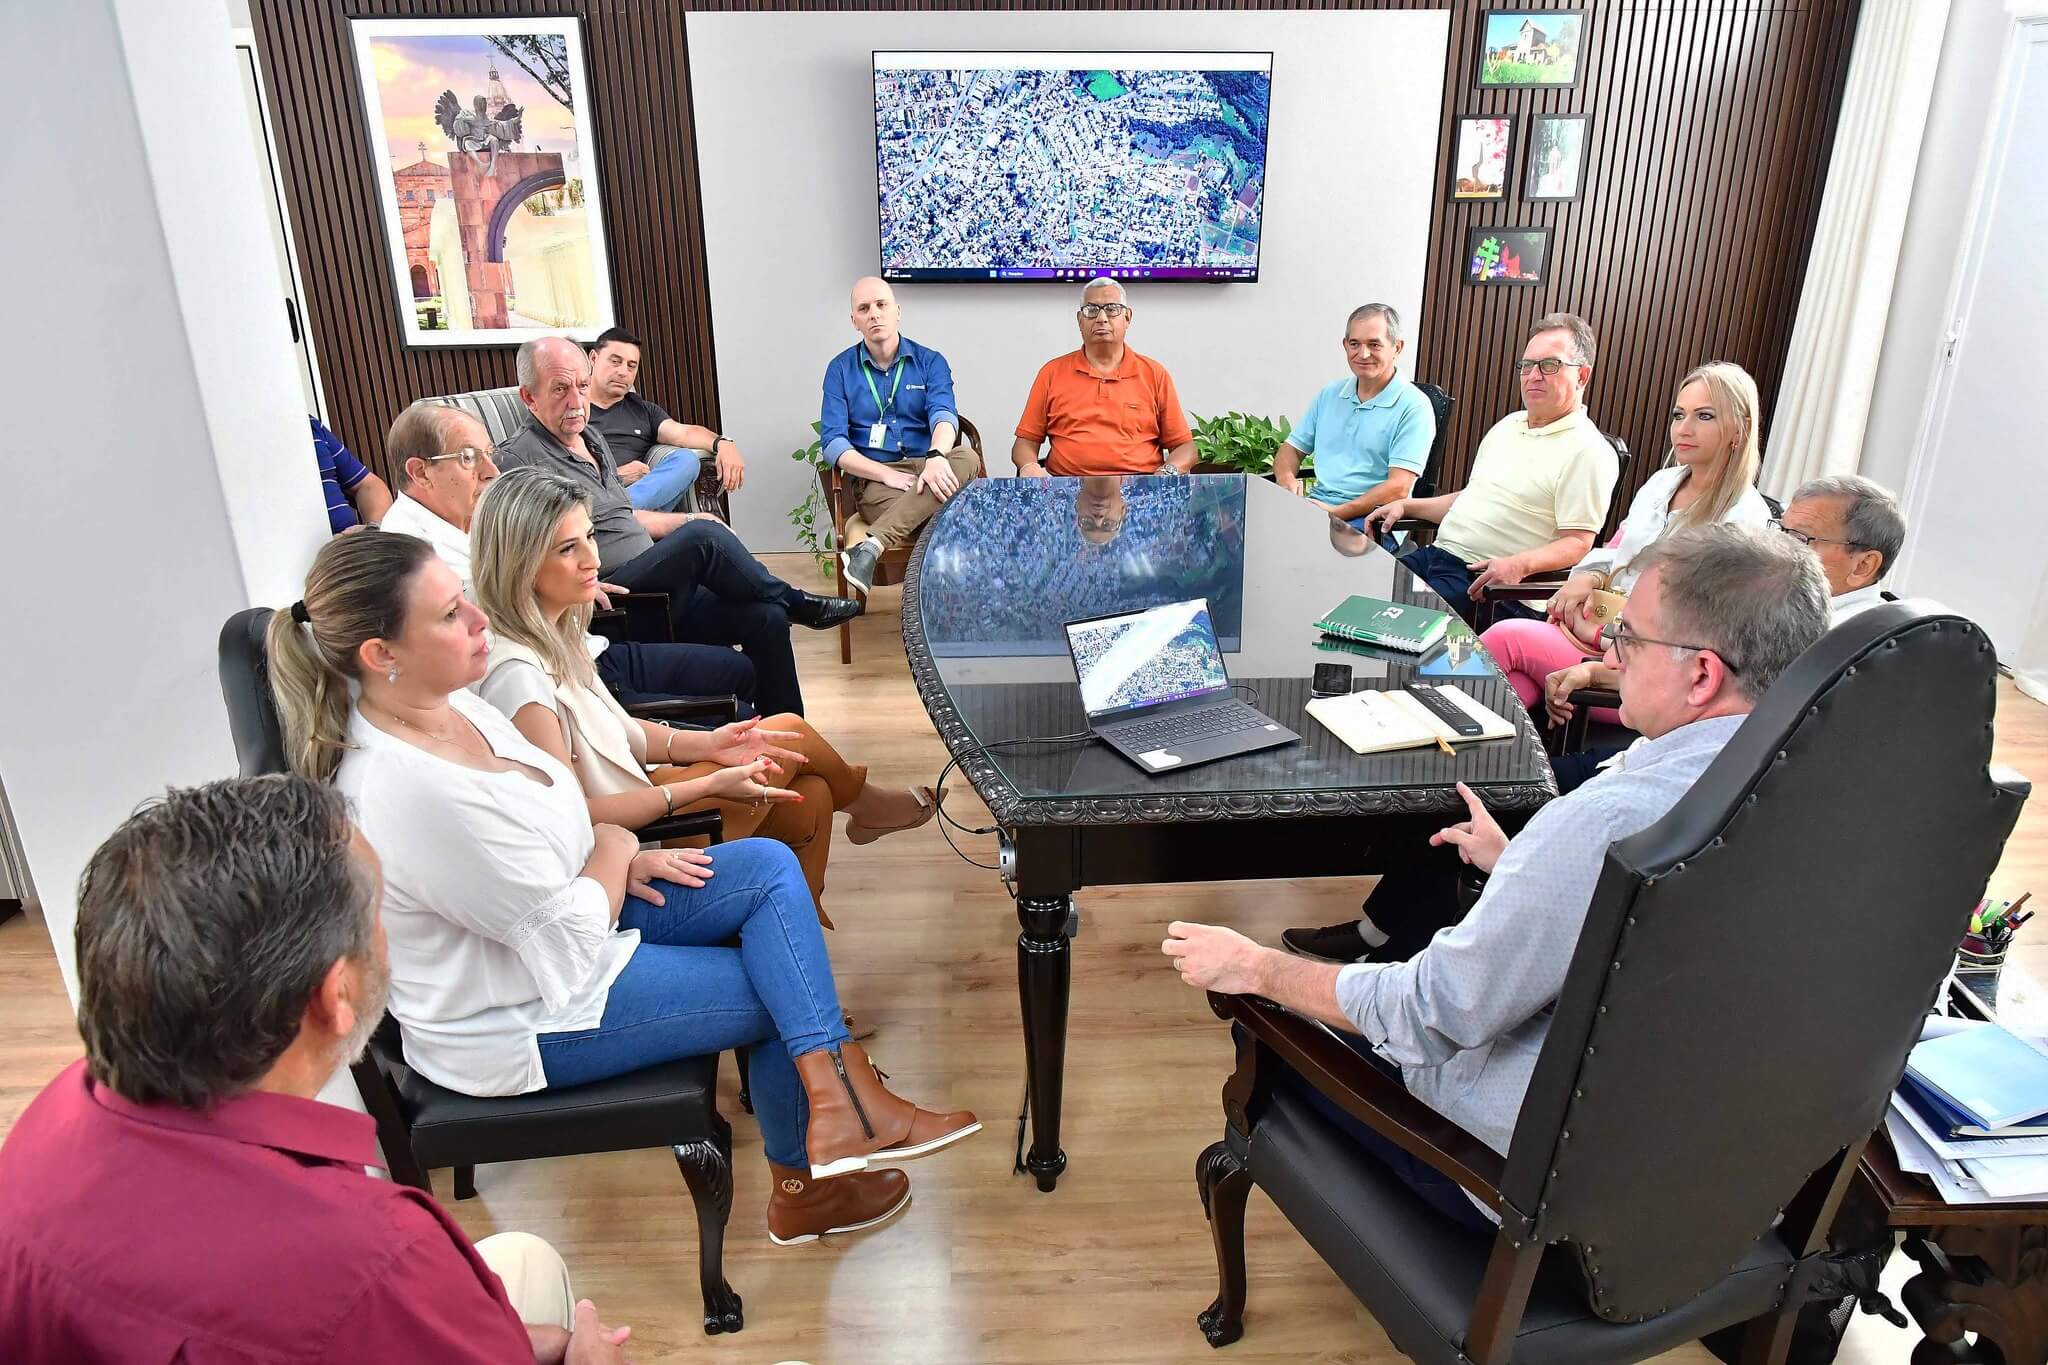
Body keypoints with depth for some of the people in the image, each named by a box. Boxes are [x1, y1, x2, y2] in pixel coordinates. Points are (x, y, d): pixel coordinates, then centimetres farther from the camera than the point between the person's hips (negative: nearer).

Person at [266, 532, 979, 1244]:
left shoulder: (442, 703, -5)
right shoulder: (416, 790, -34)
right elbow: (572, 937, -25)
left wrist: (619, 863, -2)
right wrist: (615, 847, -7)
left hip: (567, 915, 9)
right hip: (519, 1023, -9)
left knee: (770, 866, -4)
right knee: (779, 991, -3)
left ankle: (839, 1097, -5)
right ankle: (802, 1186, 18)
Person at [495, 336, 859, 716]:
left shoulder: (593, 440, 20)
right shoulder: (519, 459, -8)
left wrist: (687, 521, 23)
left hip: (659, 594, 9)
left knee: (766, 617, -8)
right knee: (703, 537, -26)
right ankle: (795, 601, -1)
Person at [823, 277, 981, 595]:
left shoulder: (931, 362, 10)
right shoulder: (841, 369, 9)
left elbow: (943, 414, -10)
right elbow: (832, 443, -1)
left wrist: (936, 456, -35)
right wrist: (886, 473, -17)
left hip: (927, 468, 3)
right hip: (874, 477, -2)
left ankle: (871, 545, -41)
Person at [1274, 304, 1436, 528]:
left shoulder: (1414, 406, -4)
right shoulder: (1329, 394, 16)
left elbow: (1398, 488, -13)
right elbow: (1292, 448, 20)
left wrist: (1337, 513, -22)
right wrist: (1286, 478, -5)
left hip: (1370, 519, -5)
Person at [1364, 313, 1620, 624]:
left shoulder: (1587, 451, -7)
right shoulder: (1508, 424, 20)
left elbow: (1577, 543, -13)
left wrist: (1519, 564, -30)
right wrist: (1405, 505, 17)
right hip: (1437, 553, 8)